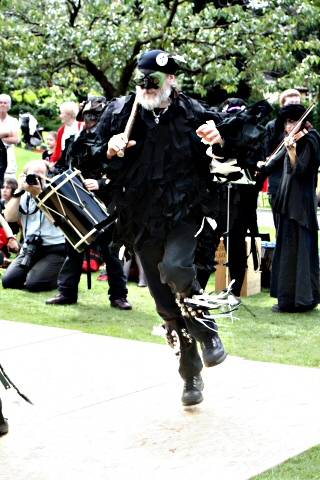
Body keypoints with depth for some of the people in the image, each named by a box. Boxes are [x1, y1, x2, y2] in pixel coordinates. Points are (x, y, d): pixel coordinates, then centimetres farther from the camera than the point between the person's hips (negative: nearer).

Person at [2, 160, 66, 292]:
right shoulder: (23, 197, 11)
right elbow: (9, 217, -4)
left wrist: (39, 191, -23)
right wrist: (19, 191, -9)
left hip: (54, 249, -5)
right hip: (30, 248, 5)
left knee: (33, 284, -22)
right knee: (8, 280, -11)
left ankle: (62, 277, 6)